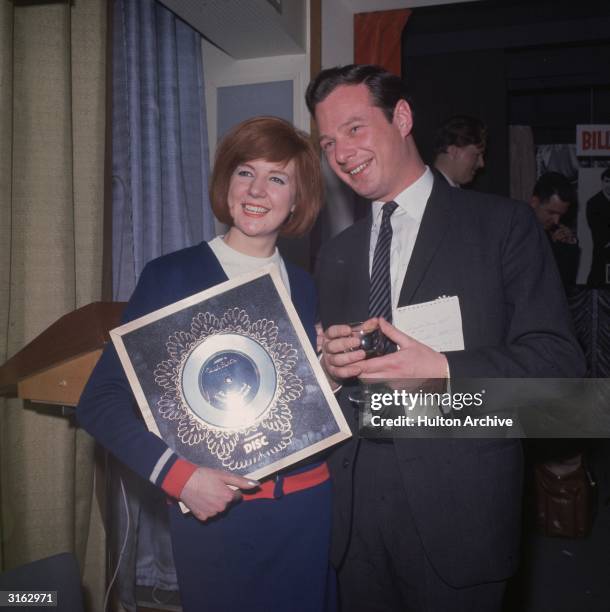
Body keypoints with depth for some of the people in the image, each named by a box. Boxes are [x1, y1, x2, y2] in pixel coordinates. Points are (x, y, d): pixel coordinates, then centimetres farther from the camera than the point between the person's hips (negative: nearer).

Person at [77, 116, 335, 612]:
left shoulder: (304, 287, 4)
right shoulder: (171, 276, -9)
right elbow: (102, 400, -11)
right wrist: (179, 475, -20)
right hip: (214, 513, -4)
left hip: (309, 510, 4)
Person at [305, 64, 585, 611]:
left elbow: (558, 361, -10)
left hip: (457, 508, -4)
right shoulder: (336, 255, 12)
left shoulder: (503, 225, -4)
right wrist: (328, 364, -7)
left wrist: (443, 370, -23)